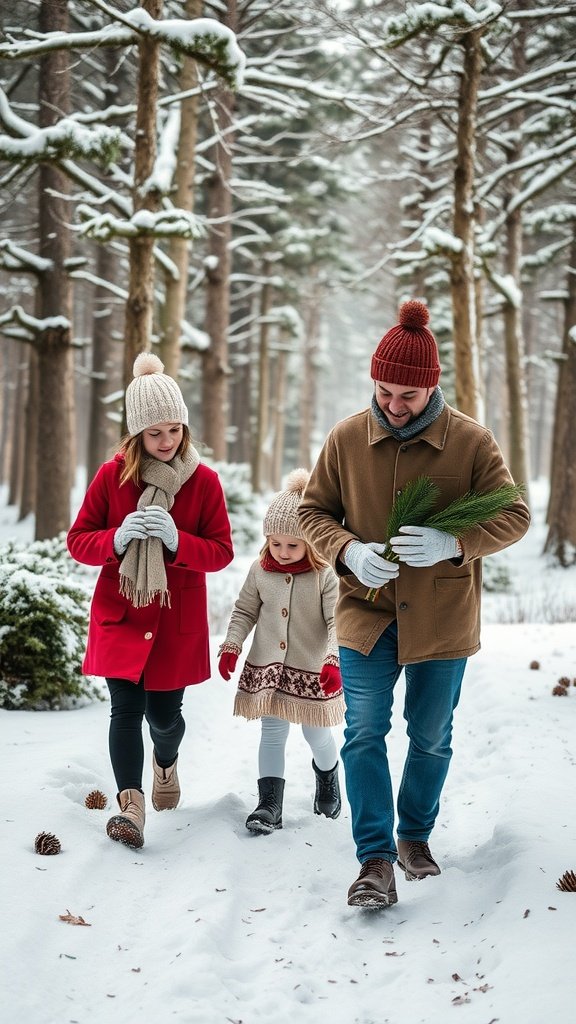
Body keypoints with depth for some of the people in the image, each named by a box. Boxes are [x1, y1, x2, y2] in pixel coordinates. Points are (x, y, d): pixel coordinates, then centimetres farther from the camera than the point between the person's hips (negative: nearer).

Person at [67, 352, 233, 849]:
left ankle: (166, 761, 42)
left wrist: (177, 541, -22)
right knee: (127, 709, -12)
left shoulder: (204, 481, -3)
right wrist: (116, 539, -20)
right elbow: (78, 541, 1)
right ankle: (131, 805, -13)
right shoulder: (112, 476, -3)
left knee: (163, 713, 8)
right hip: (120, 616, 0)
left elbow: (222, 552, -3)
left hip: (178, 620, 0)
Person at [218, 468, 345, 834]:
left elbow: (337, 621, -15)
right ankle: (270, 804, 5)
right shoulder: (260, 571, 0)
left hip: (312, 671, -3)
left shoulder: (324, 575, -12)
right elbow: (245, 612, 10)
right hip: (267, 667, 3)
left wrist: (333, 660, -26)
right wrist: (231, 647, 0)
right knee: (272, 734, 4)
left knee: (317, 734, 9)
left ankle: (328, 777, 41)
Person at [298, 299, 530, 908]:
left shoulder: (470, 441, -9)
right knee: (364, 734, -7)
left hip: (443, 620, 0)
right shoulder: (346, 438, -5)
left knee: (431, 738, 13)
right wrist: (348, 550, -17)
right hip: (366, 615, 0)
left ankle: (415, 836, 34)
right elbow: (312, 511, 4)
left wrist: (452, 543, -24)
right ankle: (376, 859, -2)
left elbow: (513, 517, -6)